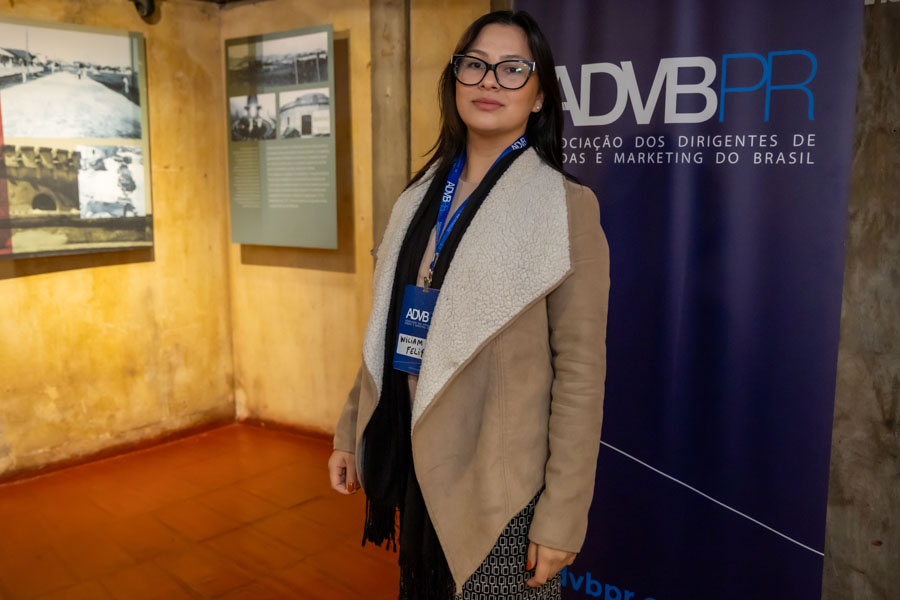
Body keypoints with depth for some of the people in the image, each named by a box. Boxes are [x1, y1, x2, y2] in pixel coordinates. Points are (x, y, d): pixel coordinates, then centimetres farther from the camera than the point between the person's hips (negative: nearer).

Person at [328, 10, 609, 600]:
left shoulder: (566, 207, -12)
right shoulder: (423, 196, 6)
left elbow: (581, 373, -14)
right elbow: (389, 330, 10)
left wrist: (562, 518, -14)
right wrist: (351, 432, 10)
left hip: (502, 482, -5)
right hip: (416, 462, 6)